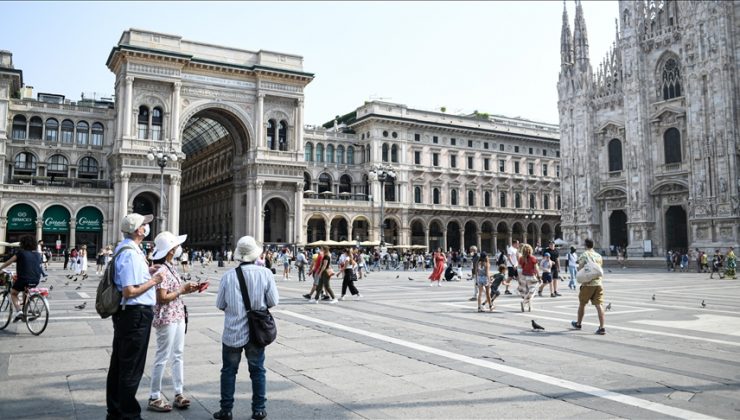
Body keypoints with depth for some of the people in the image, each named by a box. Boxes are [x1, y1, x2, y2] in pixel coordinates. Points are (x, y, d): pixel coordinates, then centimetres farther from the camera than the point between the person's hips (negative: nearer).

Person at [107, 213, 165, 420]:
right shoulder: (131, 254, -22)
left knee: (119, 363, 19)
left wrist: (146, 271, 11)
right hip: (136, 314, -11)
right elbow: (129, 291, -26)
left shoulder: (125, 248, 9)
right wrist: (153, 281, -16)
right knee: (132, 368, 2)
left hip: (126, 313, 11)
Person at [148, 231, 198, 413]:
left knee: (178, 355, 14)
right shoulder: (161, 270, -18)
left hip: (178, 316, 9)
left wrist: (188, 289, 2)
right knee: (163, 357, 1)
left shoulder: (171, 267, 9)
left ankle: (178, 394, 23)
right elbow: (162, 297, -22)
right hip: (166, 318, -9)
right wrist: (182, 289, -14)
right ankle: (154, 398, 14)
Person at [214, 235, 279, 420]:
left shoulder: (228, 276, -11)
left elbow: (220, 304, -3)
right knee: (257, 370, 14)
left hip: (233, 332, 0)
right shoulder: (265, 273, -12)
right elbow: (273, 301, -7)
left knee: (229, 370, 14)